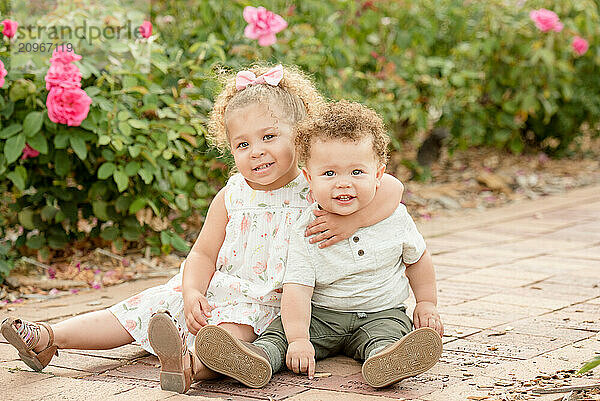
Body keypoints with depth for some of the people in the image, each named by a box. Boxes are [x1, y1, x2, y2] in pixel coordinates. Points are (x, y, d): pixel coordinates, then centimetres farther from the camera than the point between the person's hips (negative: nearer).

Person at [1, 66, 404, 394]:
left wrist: (350, 221, -26)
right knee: (140, 310, -4)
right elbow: (204, 254, 11)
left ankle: (189, 365, -68)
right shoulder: (231, 197, 6)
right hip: (218, 291, 5)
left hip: (273, 303, -5)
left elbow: (391, 187, -12)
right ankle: (47, 338, -4)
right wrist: (192, 291, -9)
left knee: (234, 327, -37)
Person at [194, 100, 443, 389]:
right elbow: (297, 288, -20)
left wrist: (426, 304, 13)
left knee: (388, 332, -32)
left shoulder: (395, 218, -6)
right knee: (281, 330, -23)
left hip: (380, 313, 0)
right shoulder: (306, 231, -12)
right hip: (321, 315, 0)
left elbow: (416, 258, 14)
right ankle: (255, 358, -50)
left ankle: (384, 361, -62)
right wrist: (298, 339, -31)